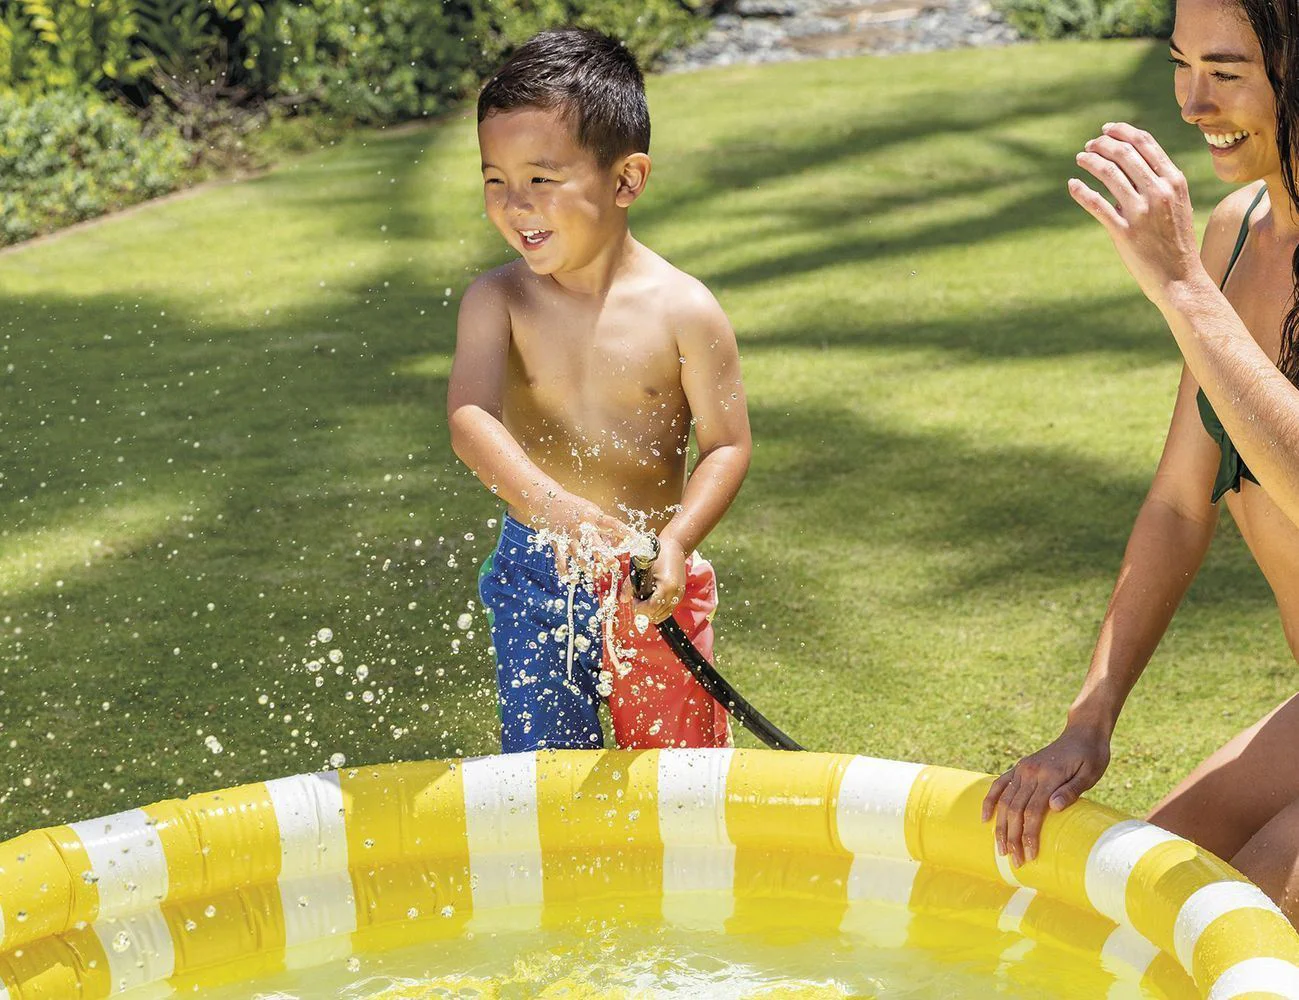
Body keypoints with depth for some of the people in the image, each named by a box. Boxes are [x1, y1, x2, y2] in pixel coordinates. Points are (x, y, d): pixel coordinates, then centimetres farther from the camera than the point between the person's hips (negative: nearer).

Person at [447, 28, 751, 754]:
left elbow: (728, 445, -7)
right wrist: (556, 507, -38)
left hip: (652, 580, -1)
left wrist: (676, 542, -23)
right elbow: (469, 418, -22)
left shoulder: (685, 312, -11)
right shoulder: (497, 302, -8)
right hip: (536, 577, 1)